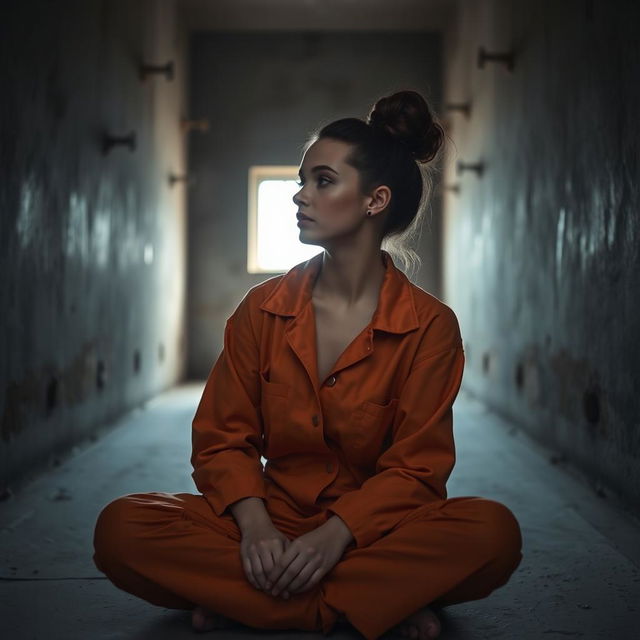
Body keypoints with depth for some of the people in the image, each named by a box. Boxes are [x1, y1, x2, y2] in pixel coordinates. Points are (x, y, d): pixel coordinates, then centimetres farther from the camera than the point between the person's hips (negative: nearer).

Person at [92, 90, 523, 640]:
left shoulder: (429, 326, -4)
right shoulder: (262, 309, 4)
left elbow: (417, 466, -7)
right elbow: (223, 437, 2)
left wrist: (336, 534, -24)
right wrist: (254, 525, -18)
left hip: (373, 529, -1)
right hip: (274, 522, 2)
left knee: (495, 532, -32)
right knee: (120, 529, -24)